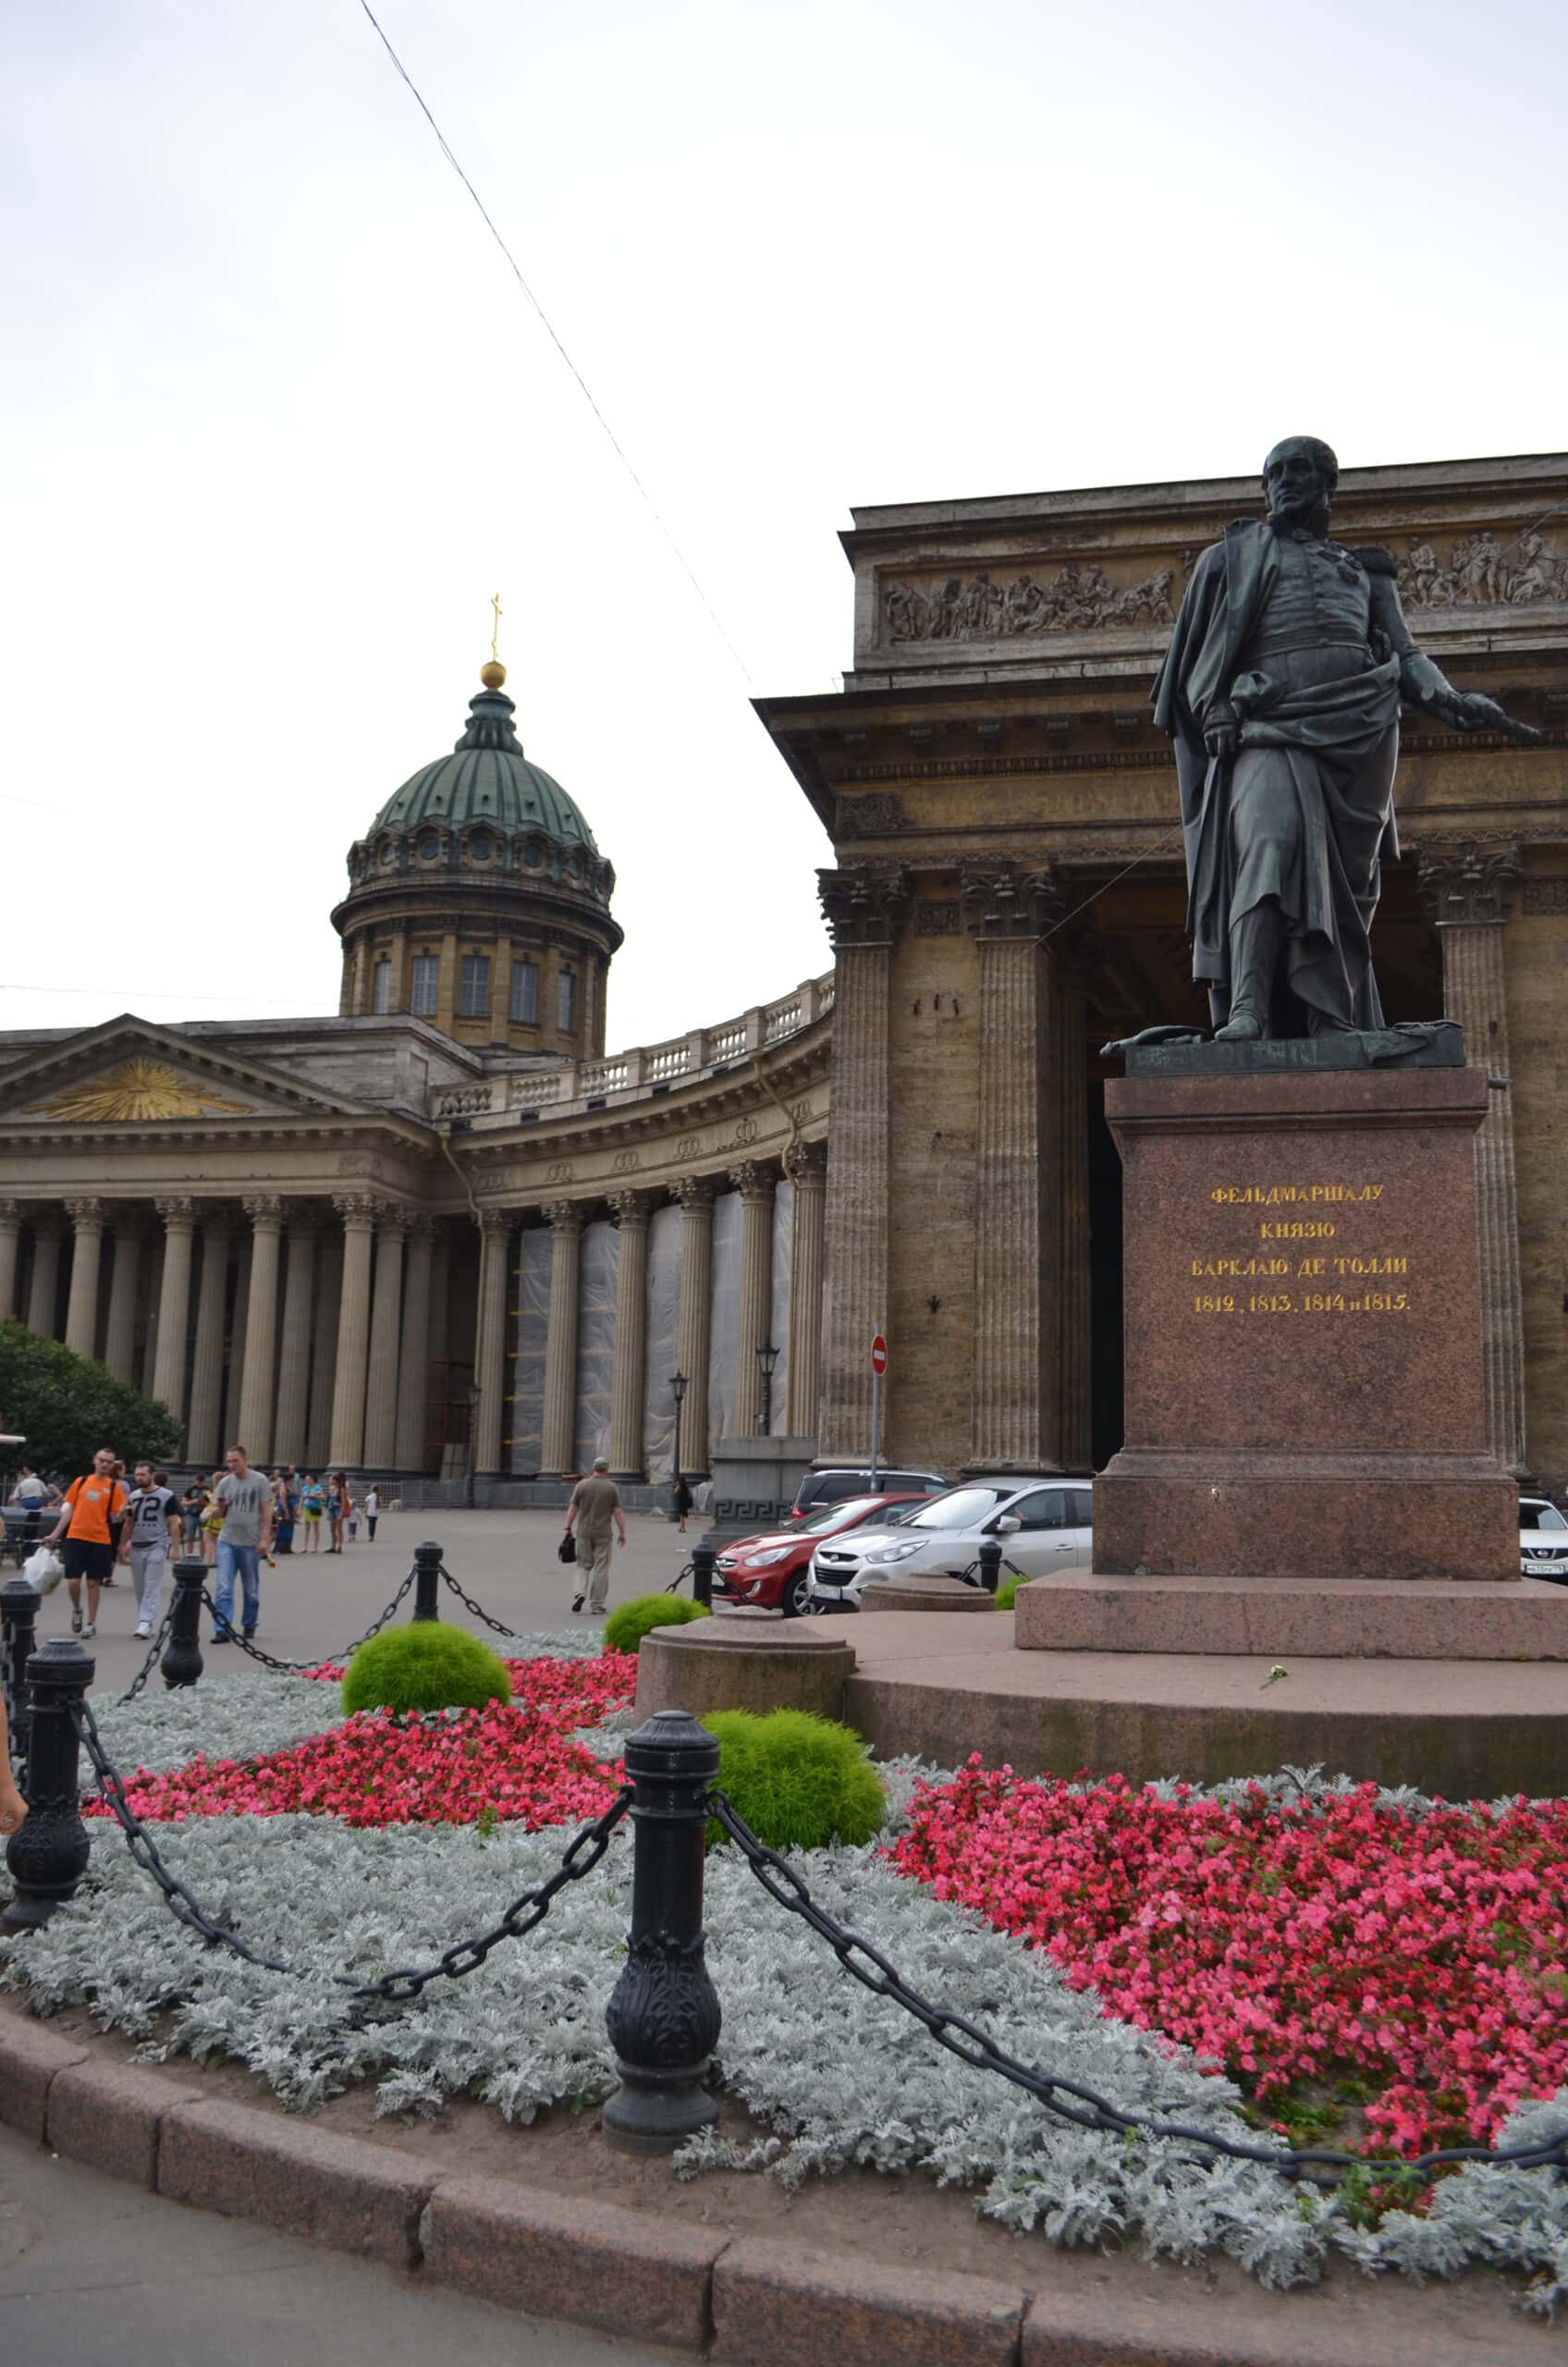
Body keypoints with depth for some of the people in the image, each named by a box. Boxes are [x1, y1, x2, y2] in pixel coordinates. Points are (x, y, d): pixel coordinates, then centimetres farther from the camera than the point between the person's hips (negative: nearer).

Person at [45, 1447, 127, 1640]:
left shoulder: (114, 1487, 1)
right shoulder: (80, 1482, 6)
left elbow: (116, 1518, -1)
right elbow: (68, 1510, 11)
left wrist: (122, 1513, -24)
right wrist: (55, 1535, 9)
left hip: (100, 1540, -1)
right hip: (76, 1537, 1)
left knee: (93, 1582, 3)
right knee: (73, 1581, -4)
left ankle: (91, 1624, 14)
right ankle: (76, 1609, 26)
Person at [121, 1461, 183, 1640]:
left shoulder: (167, 1496, -4)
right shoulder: (133, 1497, 13)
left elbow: (174, 1524, -6)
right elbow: (128, 1524, 20)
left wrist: (176, 1549, -11)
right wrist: (122, 1546, 16)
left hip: (157, 1546, -6)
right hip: (136, 1547, 6)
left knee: (152, 1588, -10)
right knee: (139, 1588, 8)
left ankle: (146, 1623, -15)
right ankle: (143, 1623, 16)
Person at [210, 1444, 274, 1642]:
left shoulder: (260, 1481, -3)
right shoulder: (225, 1482, 6)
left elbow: (267, 1511, -3)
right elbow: (220, 1514, 12)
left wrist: (265, 1538, -10)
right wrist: (221, 1504, -12)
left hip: (251, 1543, -2)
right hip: (227, 1542, 2)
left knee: (251, 1589, 9)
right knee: (223, 1587, -7)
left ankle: (249, 1626, 25)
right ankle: (222, 1630, -7)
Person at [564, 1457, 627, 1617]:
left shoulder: (582, 1485, 0)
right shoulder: (612, 1487, -3)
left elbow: (572, 1509, 0)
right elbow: (618, 1512, -5)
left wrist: (568, 1528, 8)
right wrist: (623, 1533, 1)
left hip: (584, 1533, 1)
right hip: (603, 1534, -1)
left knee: (583, 1565, 15)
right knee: (601, 1569, 5)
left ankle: (580, 1593, -6)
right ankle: (596, 1605, 6)